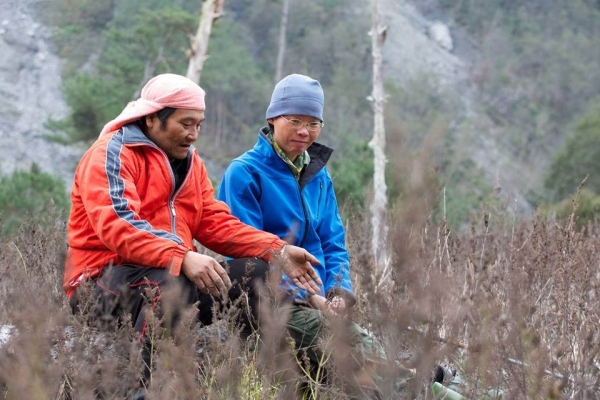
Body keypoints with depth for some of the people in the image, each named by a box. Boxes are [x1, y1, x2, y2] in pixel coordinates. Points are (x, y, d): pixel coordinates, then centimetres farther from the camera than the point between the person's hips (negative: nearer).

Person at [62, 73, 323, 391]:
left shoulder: (188, 161, 16)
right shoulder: (111, 154, -10)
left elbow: (216, 223, 9)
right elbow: (118, 228, -26)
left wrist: (278, 252, -6)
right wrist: (182, 258, -39)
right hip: (103, 280, -8)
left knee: (255, 272, -4)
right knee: (171, 282, -37)